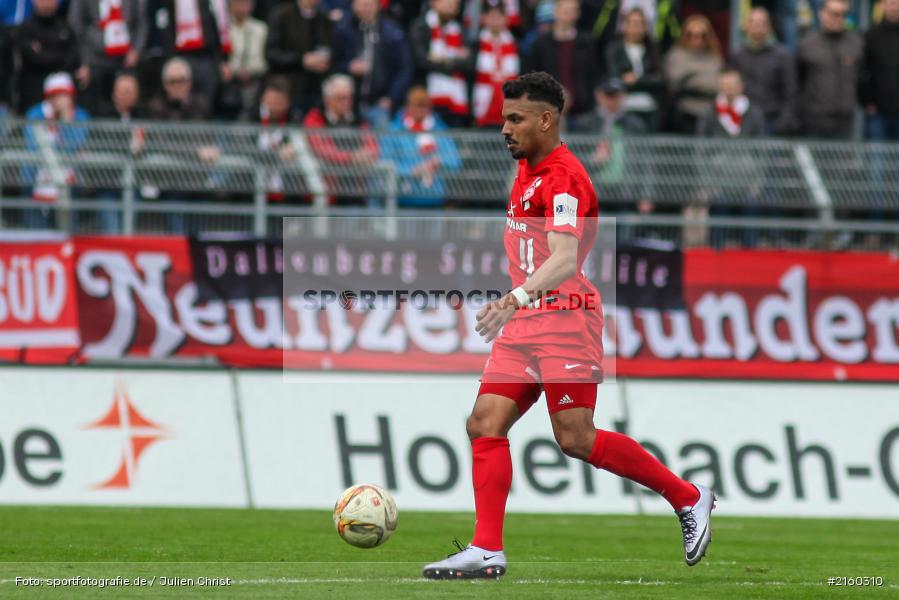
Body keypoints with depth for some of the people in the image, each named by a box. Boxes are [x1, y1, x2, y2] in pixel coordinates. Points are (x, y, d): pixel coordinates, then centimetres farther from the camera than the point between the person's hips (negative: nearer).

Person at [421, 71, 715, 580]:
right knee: (485, 423, -4)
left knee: (576, 439, -11)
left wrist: (516, 299, -44)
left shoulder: (563, 178, -15)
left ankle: (689, 498, 4)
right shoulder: (528, 170, 15)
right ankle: (487, 551, -7)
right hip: (526, 324, 9)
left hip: (564, 318, -9)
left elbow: (564, 259, -29)